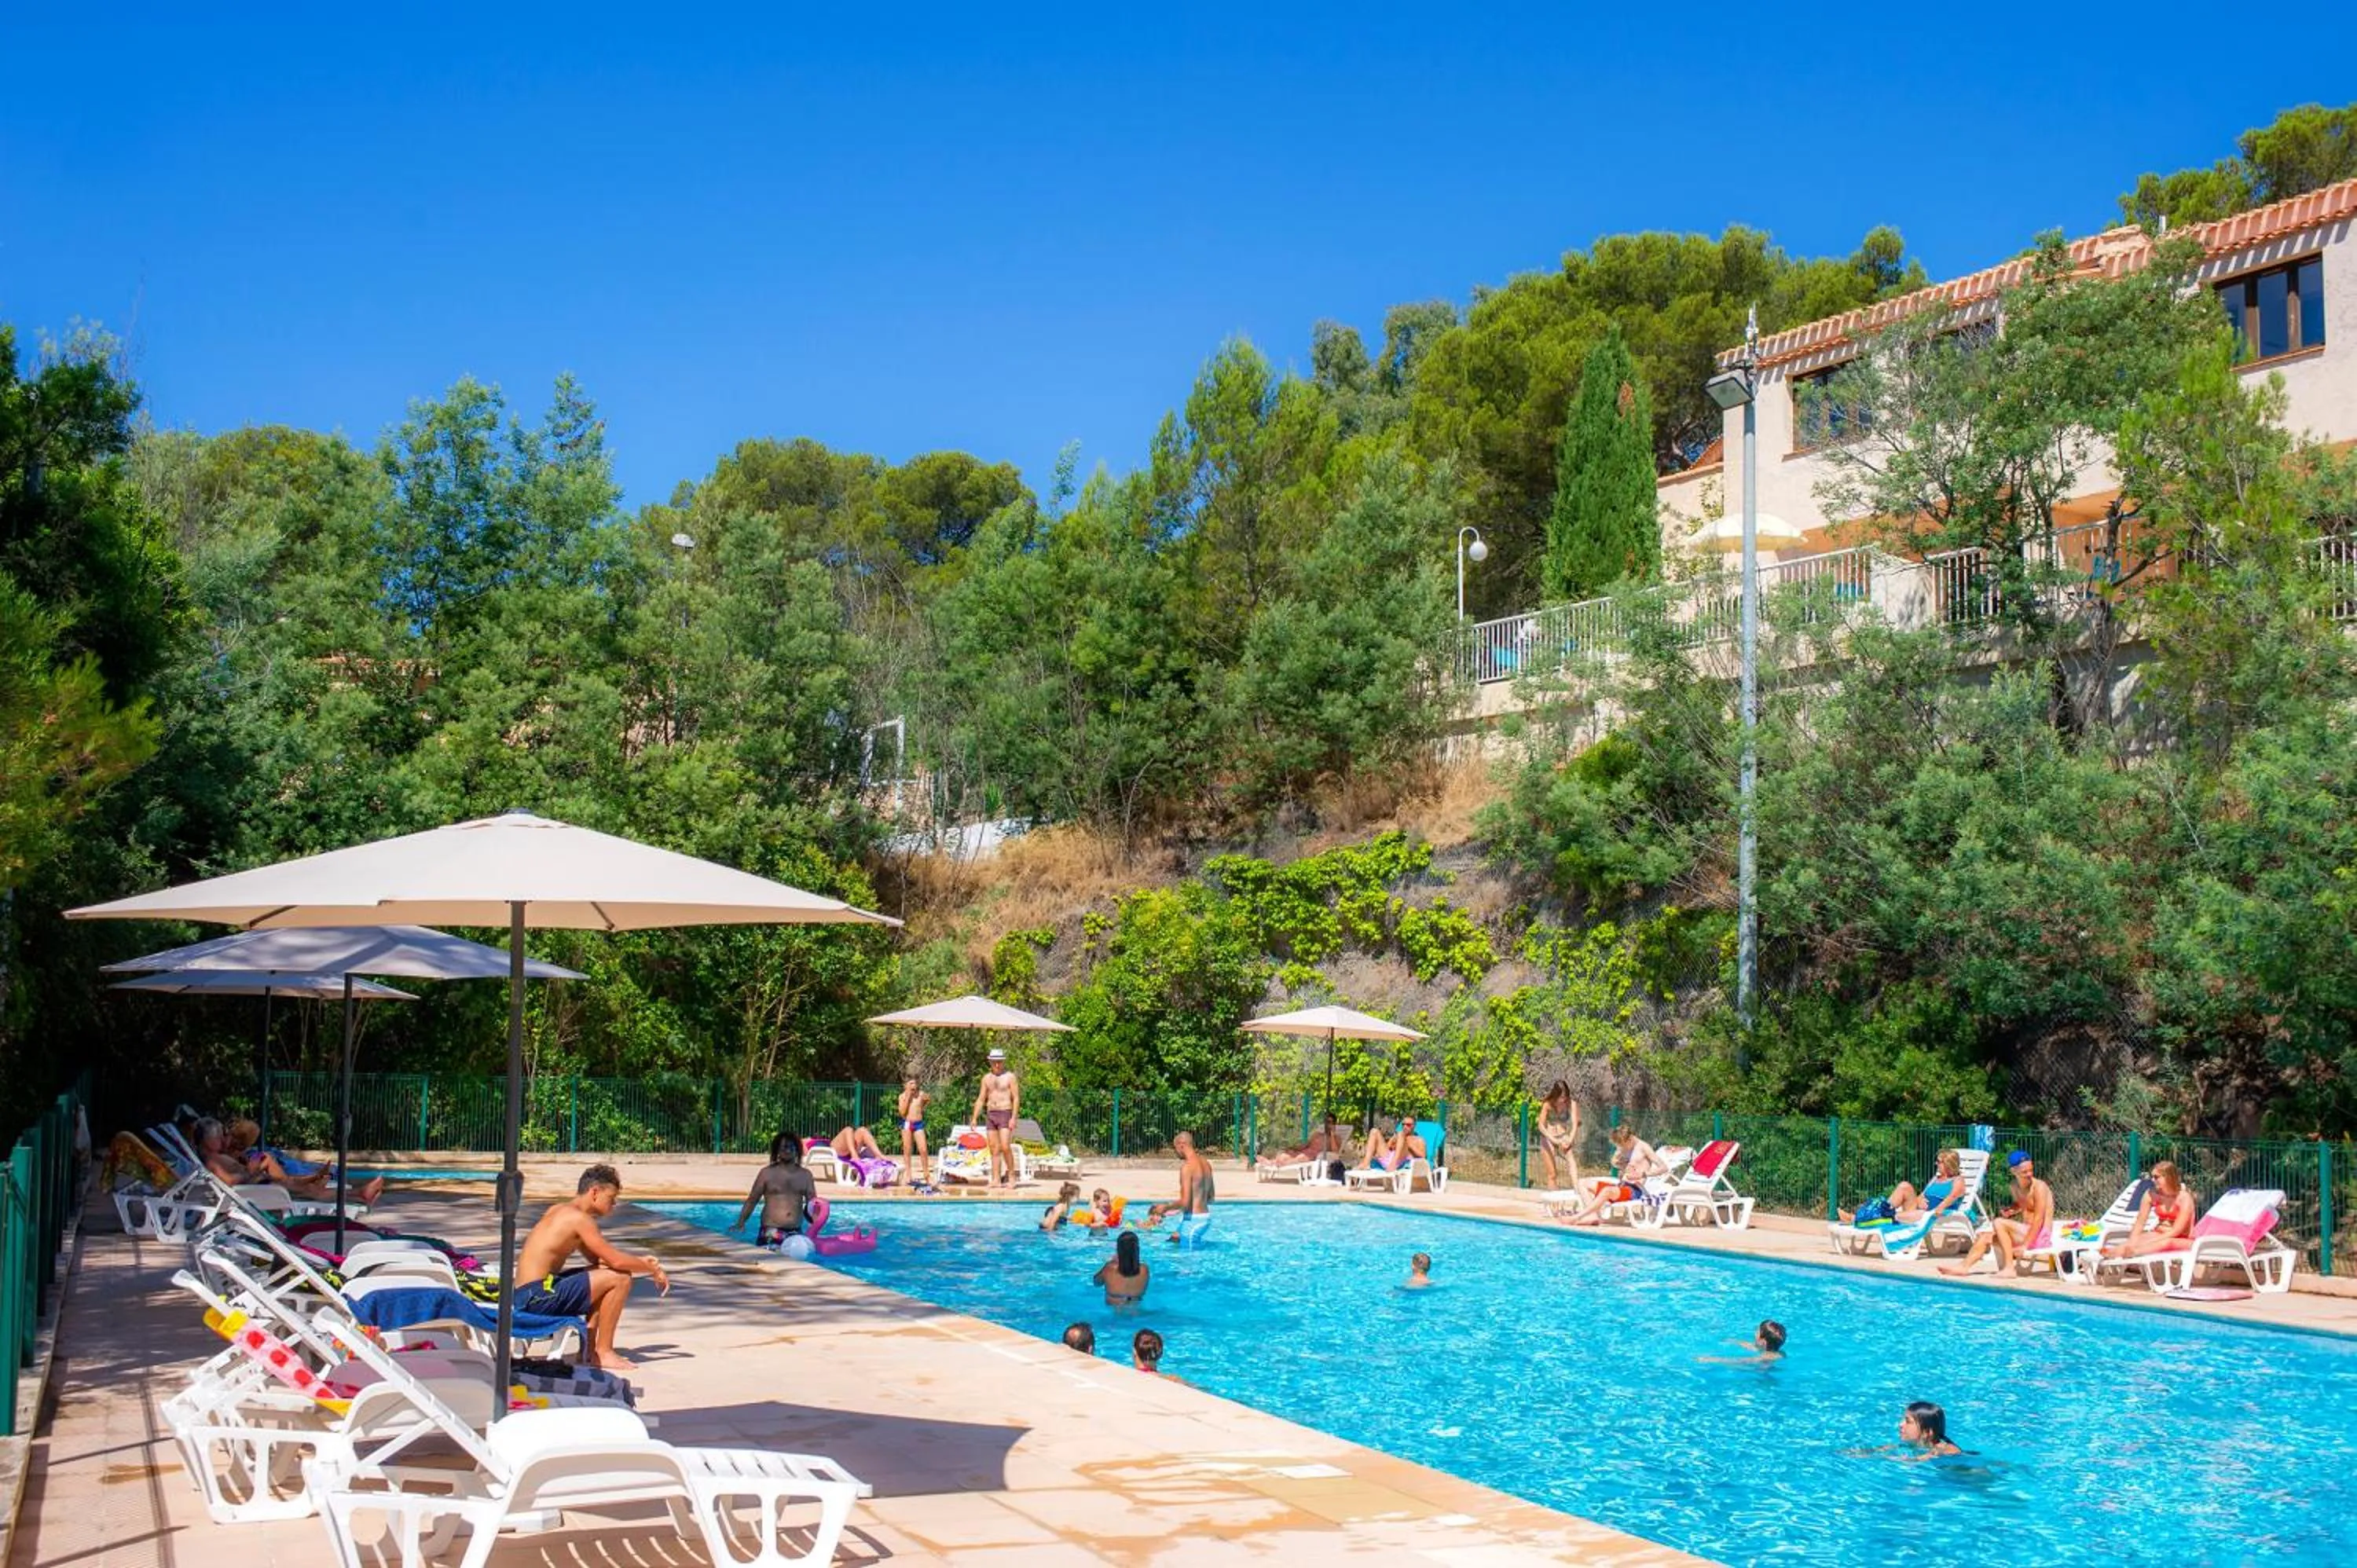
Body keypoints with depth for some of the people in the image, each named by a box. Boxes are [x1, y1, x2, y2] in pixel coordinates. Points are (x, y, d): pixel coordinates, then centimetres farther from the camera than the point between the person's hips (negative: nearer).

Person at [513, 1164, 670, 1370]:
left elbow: (597, 1258, 24)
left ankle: (589, 1348, 18)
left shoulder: (558, 1210, 17)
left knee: (602, 1274, 25)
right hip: (537, 1297, -10)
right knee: (620, 1278, -12)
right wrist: (653, 1270, -1)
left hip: (527, 1294, 10)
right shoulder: (578, 1218, -12)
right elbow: (616, 1260, -16)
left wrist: (640, 1261, 14)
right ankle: (603, 1353, -3)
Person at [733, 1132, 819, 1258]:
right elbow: (752, 1200, 3)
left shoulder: (805, 1175, 11)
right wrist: (741, 1222, -11)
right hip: (771, 1233, -3)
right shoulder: (767, 1173, 3)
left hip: (796, 1233, 3)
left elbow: (812, 1203, 11)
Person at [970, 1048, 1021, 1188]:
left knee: (1005, 1147, -14)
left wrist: (1013, 1118, -15)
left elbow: (1016, 1099, -5)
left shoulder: (1009, 1077, -1)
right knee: (994, 1149, 3)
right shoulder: (987, 1078, 13)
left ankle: (1011, 1176, -3)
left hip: (1005, 1114, -5)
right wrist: (974, 1118, 7)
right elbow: (981, 1099, 14)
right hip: (990, 1115, 5)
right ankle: (996, 1179, 4)